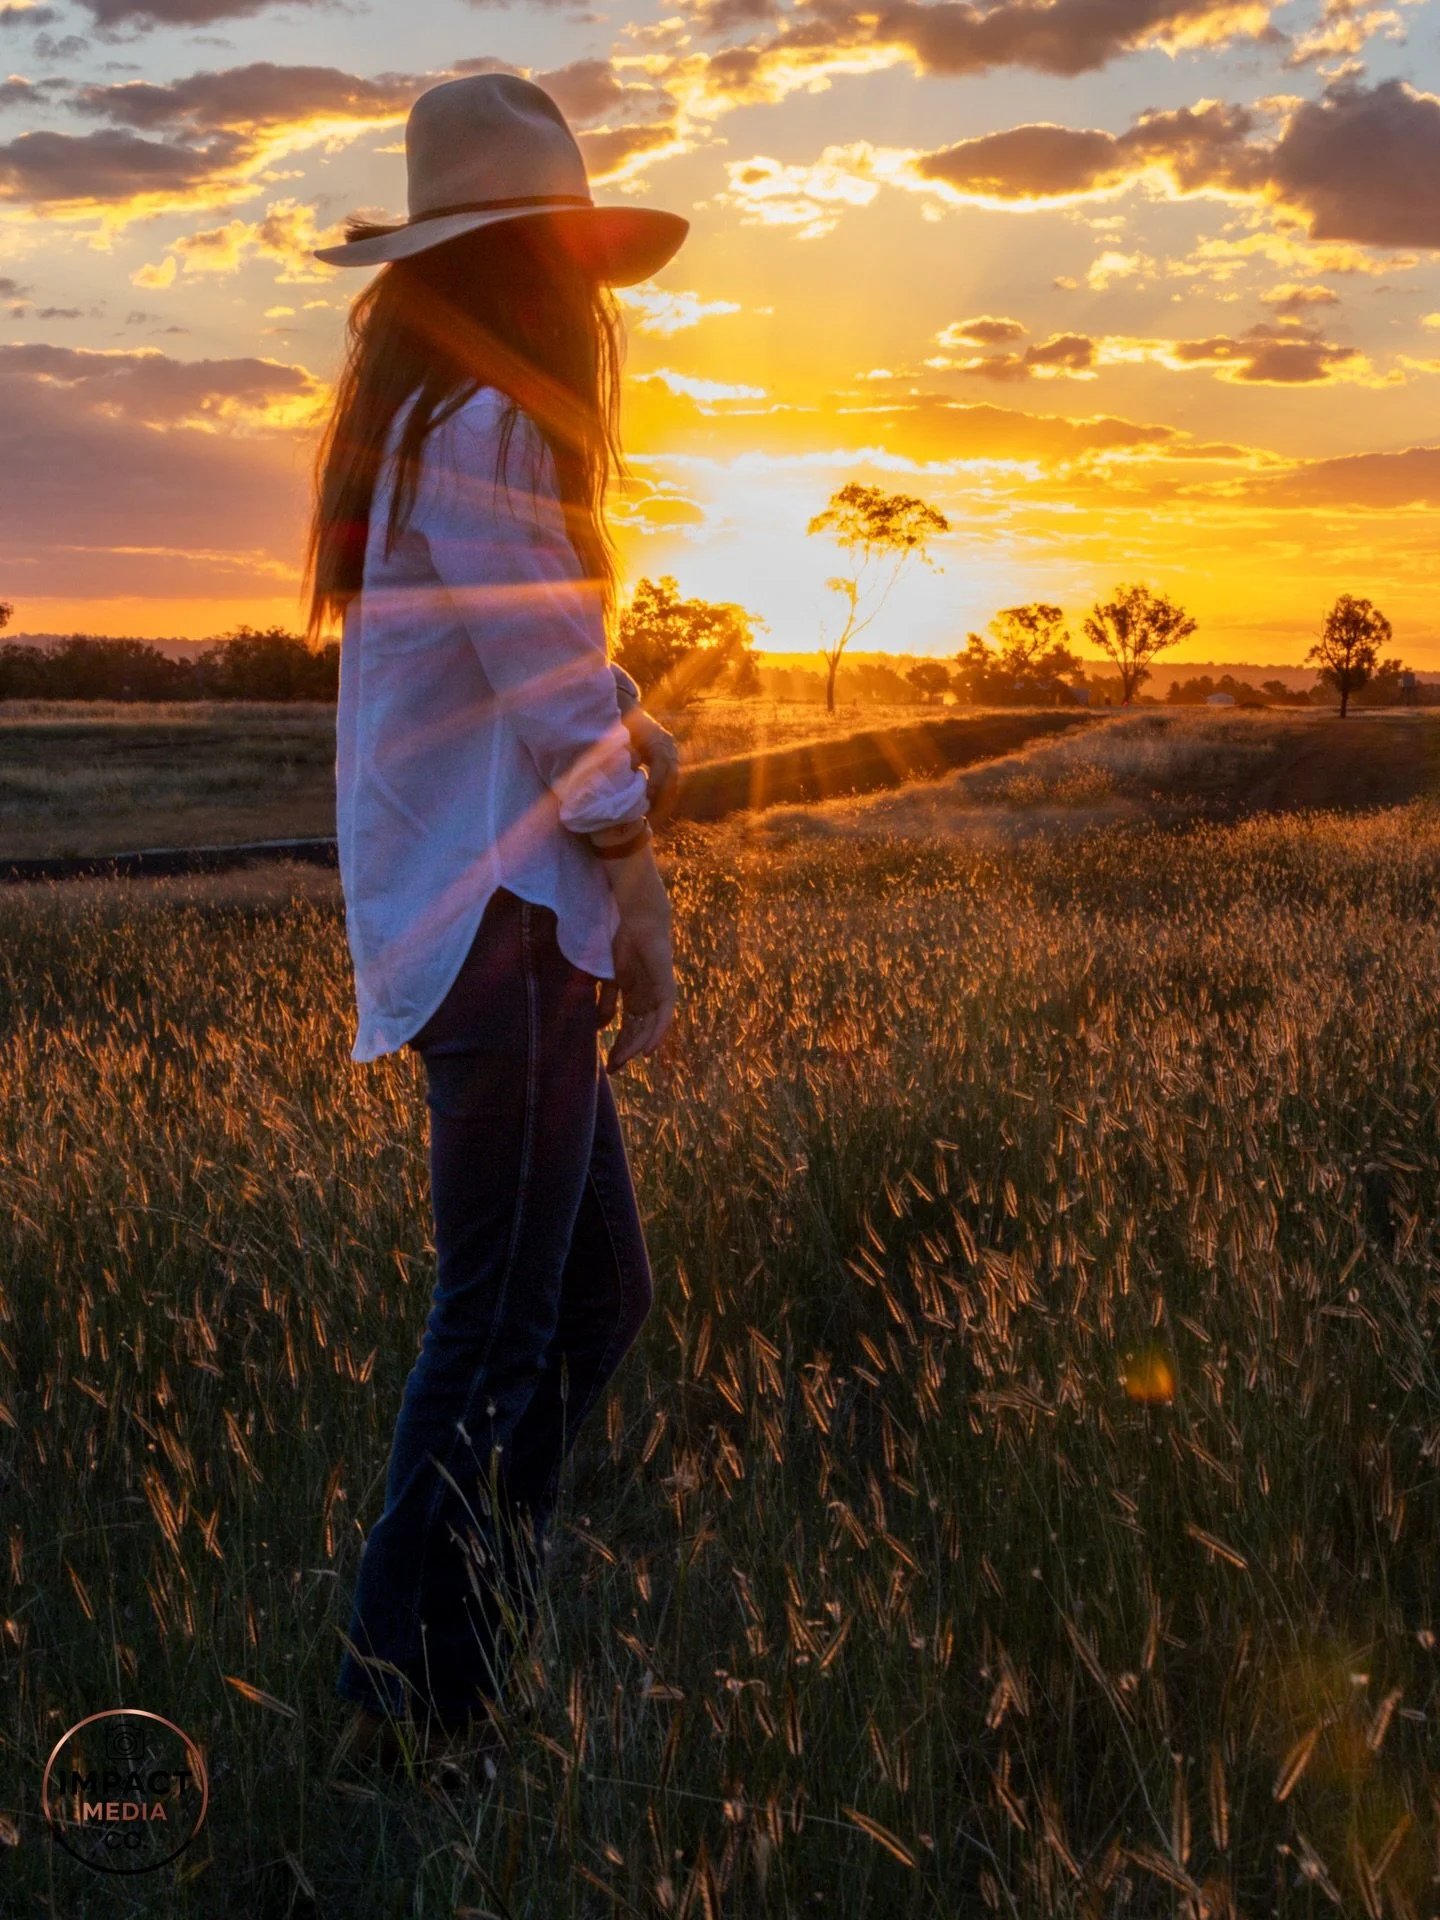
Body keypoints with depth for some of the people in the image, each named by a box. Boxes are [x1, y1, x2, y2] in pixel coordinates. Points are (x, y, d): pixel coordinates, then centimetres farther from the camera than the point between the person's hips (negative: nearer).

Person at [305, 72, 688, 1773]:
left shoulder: (422, 432, 18)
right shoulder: (483, 433, -13)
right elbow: (572, 723, -14)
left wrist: (639, 740, 1)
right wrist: (644, 920, -3)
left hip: (491, 926, 10)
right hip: (502, 926, -10)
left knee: (598, 1290, 15)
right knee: (500, 1319, -5)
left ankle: (472, 1625, 23)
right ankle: (409, 1708, 5)